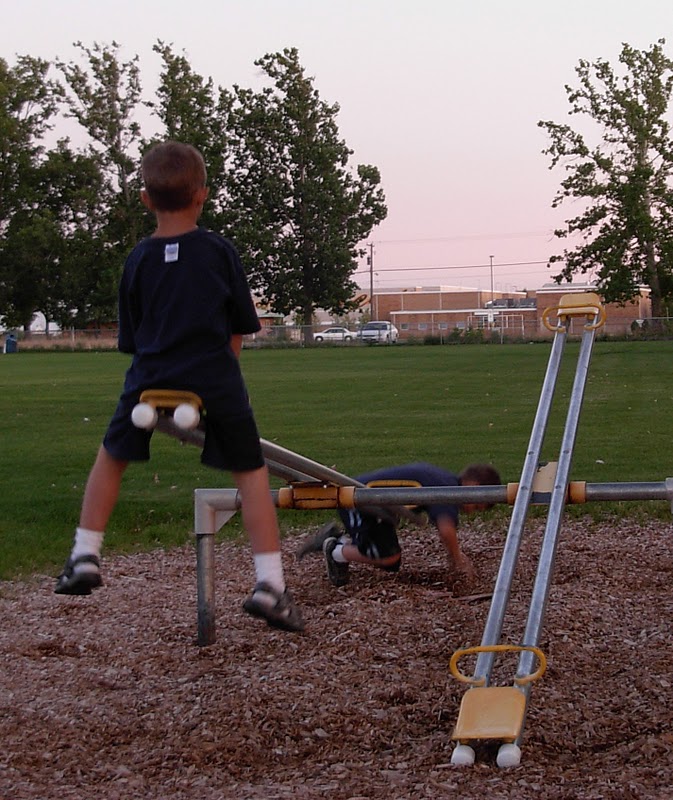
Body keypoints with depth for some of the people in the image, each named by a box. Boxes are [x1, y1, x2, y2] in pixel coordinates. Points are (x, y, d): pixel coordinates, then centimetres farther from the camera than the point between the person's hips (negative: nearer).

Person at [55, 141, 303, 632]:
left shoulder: (139, 259, 3)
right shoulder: (220, 251, -1)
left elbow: (132, 336, 10)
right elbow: (240, 328, 5)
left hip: (151, 379, 2)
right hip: (216, 381, -2)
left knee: (112, 457, 24)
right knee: (251, 472, 7)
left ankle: (85, 558, 22)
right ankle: (270, 586, -2)